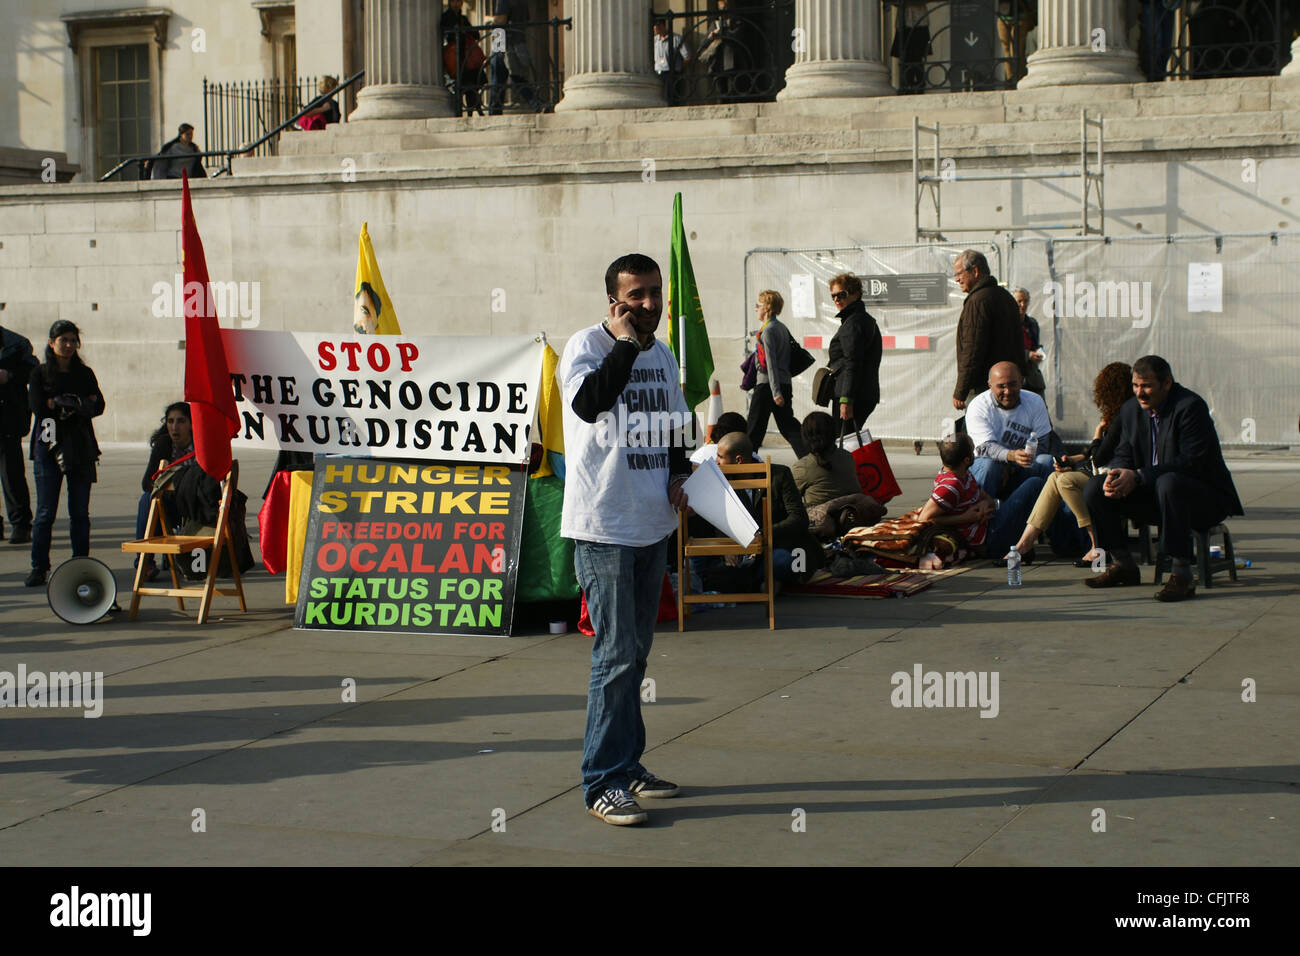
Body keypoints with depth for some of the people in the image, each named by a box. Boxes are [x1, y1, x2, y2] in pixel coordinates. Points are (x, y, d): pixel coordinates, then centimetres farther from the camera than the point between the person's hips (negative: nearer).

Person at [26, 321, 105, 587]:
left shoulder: (85, 374, 13)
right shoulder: (40, 373, 7)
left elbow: (98, 406, 1)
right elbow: (37, 406, -8)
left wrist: (59, 404, -11)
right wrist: (79, 403, -8)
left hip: (80, 447, 2)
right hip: (49, 445, -2)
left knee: (80, 512, 2)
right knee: (46, 511, -5)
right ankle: (39, 567, -1)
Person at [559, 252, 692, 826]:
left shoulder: (663, 356, 13)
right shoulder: (587, 346, -9)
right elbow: (590, 402, -29)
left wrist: (678, 472, 7)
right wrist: (626, 344, -24)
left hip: (653, 524, 8)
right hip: (603, 526, -8)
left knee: (637, 651, 15)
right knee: (617, 654, -9)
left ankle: (627, 763, 26)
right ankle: (603, 782, -3)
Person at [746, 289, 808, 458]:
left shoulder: (768, 331, -13)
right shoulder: (782, 327, 13)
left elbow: (771, 363, -19)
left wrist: (775, 391, -23)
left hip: (767, 384, -8)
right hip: (785, 383, 8)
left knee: (755, 426, 2)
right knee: (787, 424, 8)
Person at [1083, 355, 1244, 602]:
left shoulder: (1190, 406, -18)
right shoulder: (1131, 409, 6)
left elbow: (1192, 462, -26)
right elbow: (1123, 454, 9)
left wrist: (1138, 477, -31)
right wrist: (1116, 475, -18)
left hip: (1205, 497, -7)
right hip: (1153, 492, 7)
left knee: (1168, 483, -40)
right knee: (1095, 488, -7)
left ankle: (1182, 575, -34)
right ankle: (1123, 565, 4)